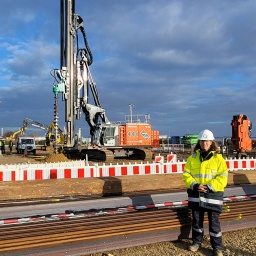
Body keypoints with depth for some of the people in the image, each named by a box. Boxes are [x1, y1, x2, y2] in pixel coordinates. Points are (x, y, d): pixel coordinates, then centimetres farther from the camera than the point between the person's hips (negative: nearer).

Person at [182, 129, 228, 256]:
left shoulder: (218, 158, -4)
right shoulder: (192, 158, 5)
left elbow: (223, 178, -9)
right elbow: (186, 174, 3)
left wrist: (209, 187, -18)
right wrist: (194, 185, -14)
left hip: (212, 194, -3)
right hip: (195, 194, 3)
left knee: (214, 222, 4)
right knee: (196, 220, 14)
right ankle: (196, 242, 33)